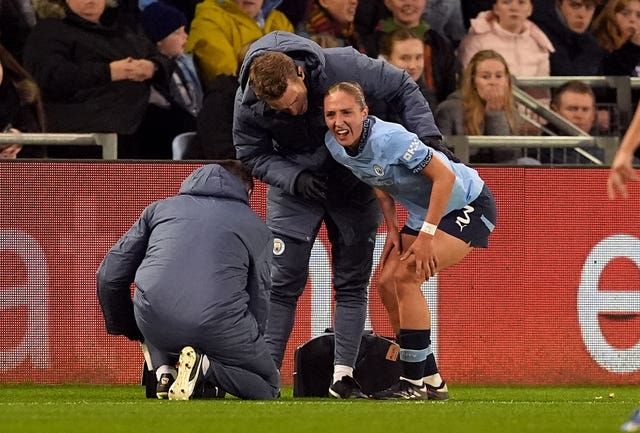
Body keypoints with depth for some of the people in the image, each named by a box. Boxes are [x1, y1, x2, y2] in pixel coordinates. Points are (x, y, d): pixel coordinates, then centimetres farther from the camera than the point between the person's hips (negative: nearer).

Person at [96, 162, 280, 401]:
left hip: (154, 324, 2)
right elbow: (258, 300, 21)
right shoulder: (257, 228, 21)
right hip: (218, 325, -2)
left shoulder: (160, 208, 25)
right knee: (268, 387, 18)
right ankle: (206, 367, -10)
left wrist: (126, 327, 39)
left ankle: (164, 371, 9)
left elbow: (109, 276, 23)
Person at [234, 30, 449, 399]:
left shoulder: (342, 66, -29)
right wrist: (295, 178, -27)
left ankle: (343, 376, 5)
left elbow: (401, 87, -15)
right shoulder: (248, 106, -26)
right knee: (283, 284, -7)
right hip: (293, 186, -1)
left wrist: (427, 134, -24)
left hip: (353, 186, 1)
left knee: (353, 283, 1)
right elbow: (253, 157, -10)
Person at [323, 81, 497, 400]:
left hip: (468, 205, -9)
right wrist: (392, 227, 3)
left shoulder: (389, 138, -30)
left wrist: (426, 236, -27)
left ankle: (414, 382, -15)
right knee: (387, 283, 1)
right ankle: (430, 382, 10)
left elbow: (445, 176, -28)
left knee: (406, 276, -21)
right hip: (423, 212, 9)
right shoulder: (334, 146, -6)